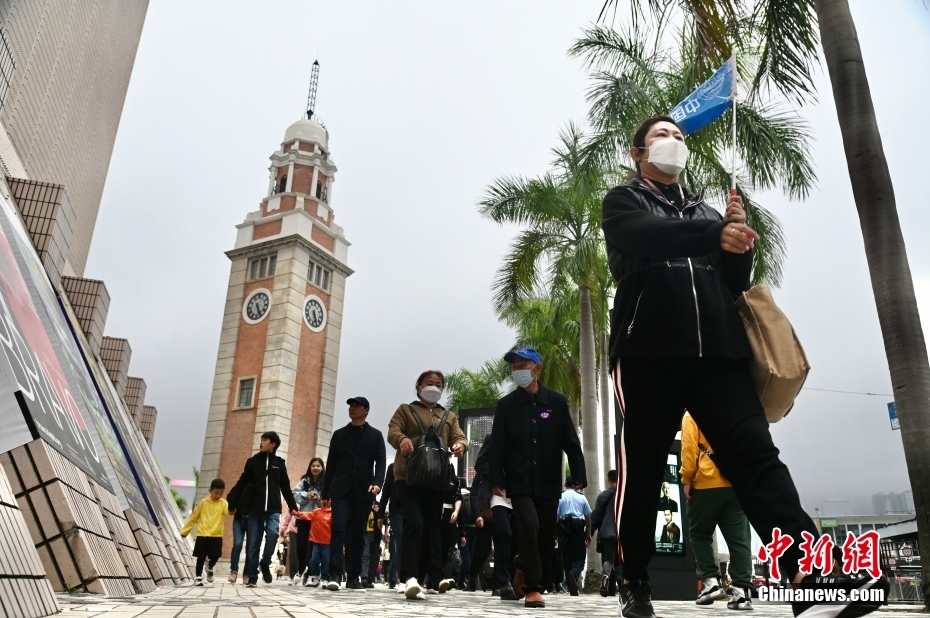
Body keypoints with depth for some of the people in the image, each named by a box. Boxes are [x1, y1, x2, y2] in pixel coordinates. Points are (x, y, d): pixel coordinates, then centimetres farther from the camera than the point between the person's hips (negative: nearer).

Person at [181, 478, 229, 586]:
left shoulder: (223, 503, 1)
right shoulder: (203, 502, 3)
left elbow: (229, 510, -22)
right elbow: (193, 517, 10)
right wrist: (185, 531, 12)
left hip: (216, 535, 0)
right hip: (202, 535, 0)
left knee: (216, 555, -6)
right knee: (201, 557, 2)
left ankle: (210, 568, 25)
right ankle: (198, 577, 17)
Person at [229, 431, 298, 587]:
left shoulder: (279, 463, 9)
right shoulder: (253, 461, 9)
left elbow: (285, 487, 12)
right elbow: (242, 483, 6)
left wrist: (293, 507, 10)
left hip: (273, 509, -1)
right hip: (255, 508, 1)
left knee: (273, 533, -21)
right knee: (253, 544, 0)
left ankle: (265, 564, 3)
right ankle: (252, 576, 10)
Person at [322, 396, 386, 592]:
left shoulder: (375, 435, 11)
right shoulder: (339, 434, 14)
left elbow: (380, 462, 1)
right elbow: (330, 465, 12)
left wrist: (377, 482, -18)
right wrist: (325, 493, 7)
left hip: (363, 492, 0)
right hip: (341, 490, 0)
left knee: (357, 535, 2)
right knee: (338, 530, -11)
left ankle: (353, 577, 6)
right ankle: (334, 575, -13)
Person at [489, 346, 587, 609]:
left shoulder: (557, 402, 3)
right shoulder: (506, 405, 3)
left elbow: (571, 441, 3)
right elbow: (497, 445, -1)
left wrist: (579, 475, -4)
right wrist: (496, 479, -9)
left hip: (549, 483, 2)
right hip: (520, 482, -1)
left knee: (547, 536, 7)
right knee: (528, 527, -18)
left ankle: (540, 586, 22)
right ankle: (533, 588, -9)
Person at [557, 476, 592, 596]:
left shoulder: (560, 497, 1)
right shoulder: (582, 497, 5)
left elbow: (556, 516, -5)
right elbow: (588, 517, 7)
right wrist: (588, 534, 15)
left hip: (564, 529, 0)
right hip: (579, 530, 0)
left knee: (567, 560, 7)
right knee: (580, 559, 5)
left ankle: (573, 590, 6)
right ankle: (573, 574, -27)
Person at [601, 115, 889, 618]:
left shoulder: (704, 210, 25)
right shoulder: (623, 202, 13)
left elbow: (737, 282, 19)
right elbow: (647, 236, -12)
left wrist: (737, 233, 1)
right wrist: (715, 232, -26)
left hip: (717, 350, 4)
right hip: (649, 350, -3)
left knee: (755, 454, -10)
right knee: (641, 470, 1)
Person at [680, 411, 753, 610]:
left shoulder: (693, 414, 3)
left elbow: (689, 448, -7)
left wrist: (687, 479, -2)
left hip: (706, 484, -3)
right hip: (737, 485, 3)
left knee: (700, 534, 10)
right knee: (738, 539, 2)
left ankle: (710, 582, 0)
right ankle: (741, 591, -4)